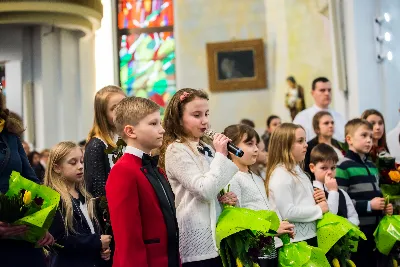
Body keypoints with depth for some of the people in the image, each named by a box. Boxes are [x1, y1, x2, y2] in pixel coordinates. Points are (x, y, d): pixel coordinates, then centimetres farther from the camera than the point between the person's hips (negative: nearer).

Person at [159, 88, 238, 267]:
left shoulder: (205, 148, 14)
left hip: (214, 234, 8)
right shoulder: (176, 151, -11)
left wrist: (224, 197, 6)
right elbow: (205, 190, -20)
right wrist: (221, 155, -14)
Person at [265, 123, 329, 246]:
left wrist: (319, 200, 5)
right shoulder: (281, 175, -15)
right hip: (294, 240, -10)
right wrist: (319, 209, -13)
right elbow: (288, 212, -23)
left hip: (309, 236, 10)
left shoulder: (298, 171, 16)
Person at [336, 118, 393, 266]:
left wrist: (384, 207, 7)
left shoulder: (371, 166, 17)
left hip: (374, 228, 8)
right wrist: (368, 205, -20)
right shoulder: (343, 167, -11)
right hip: (356, 230, -8)